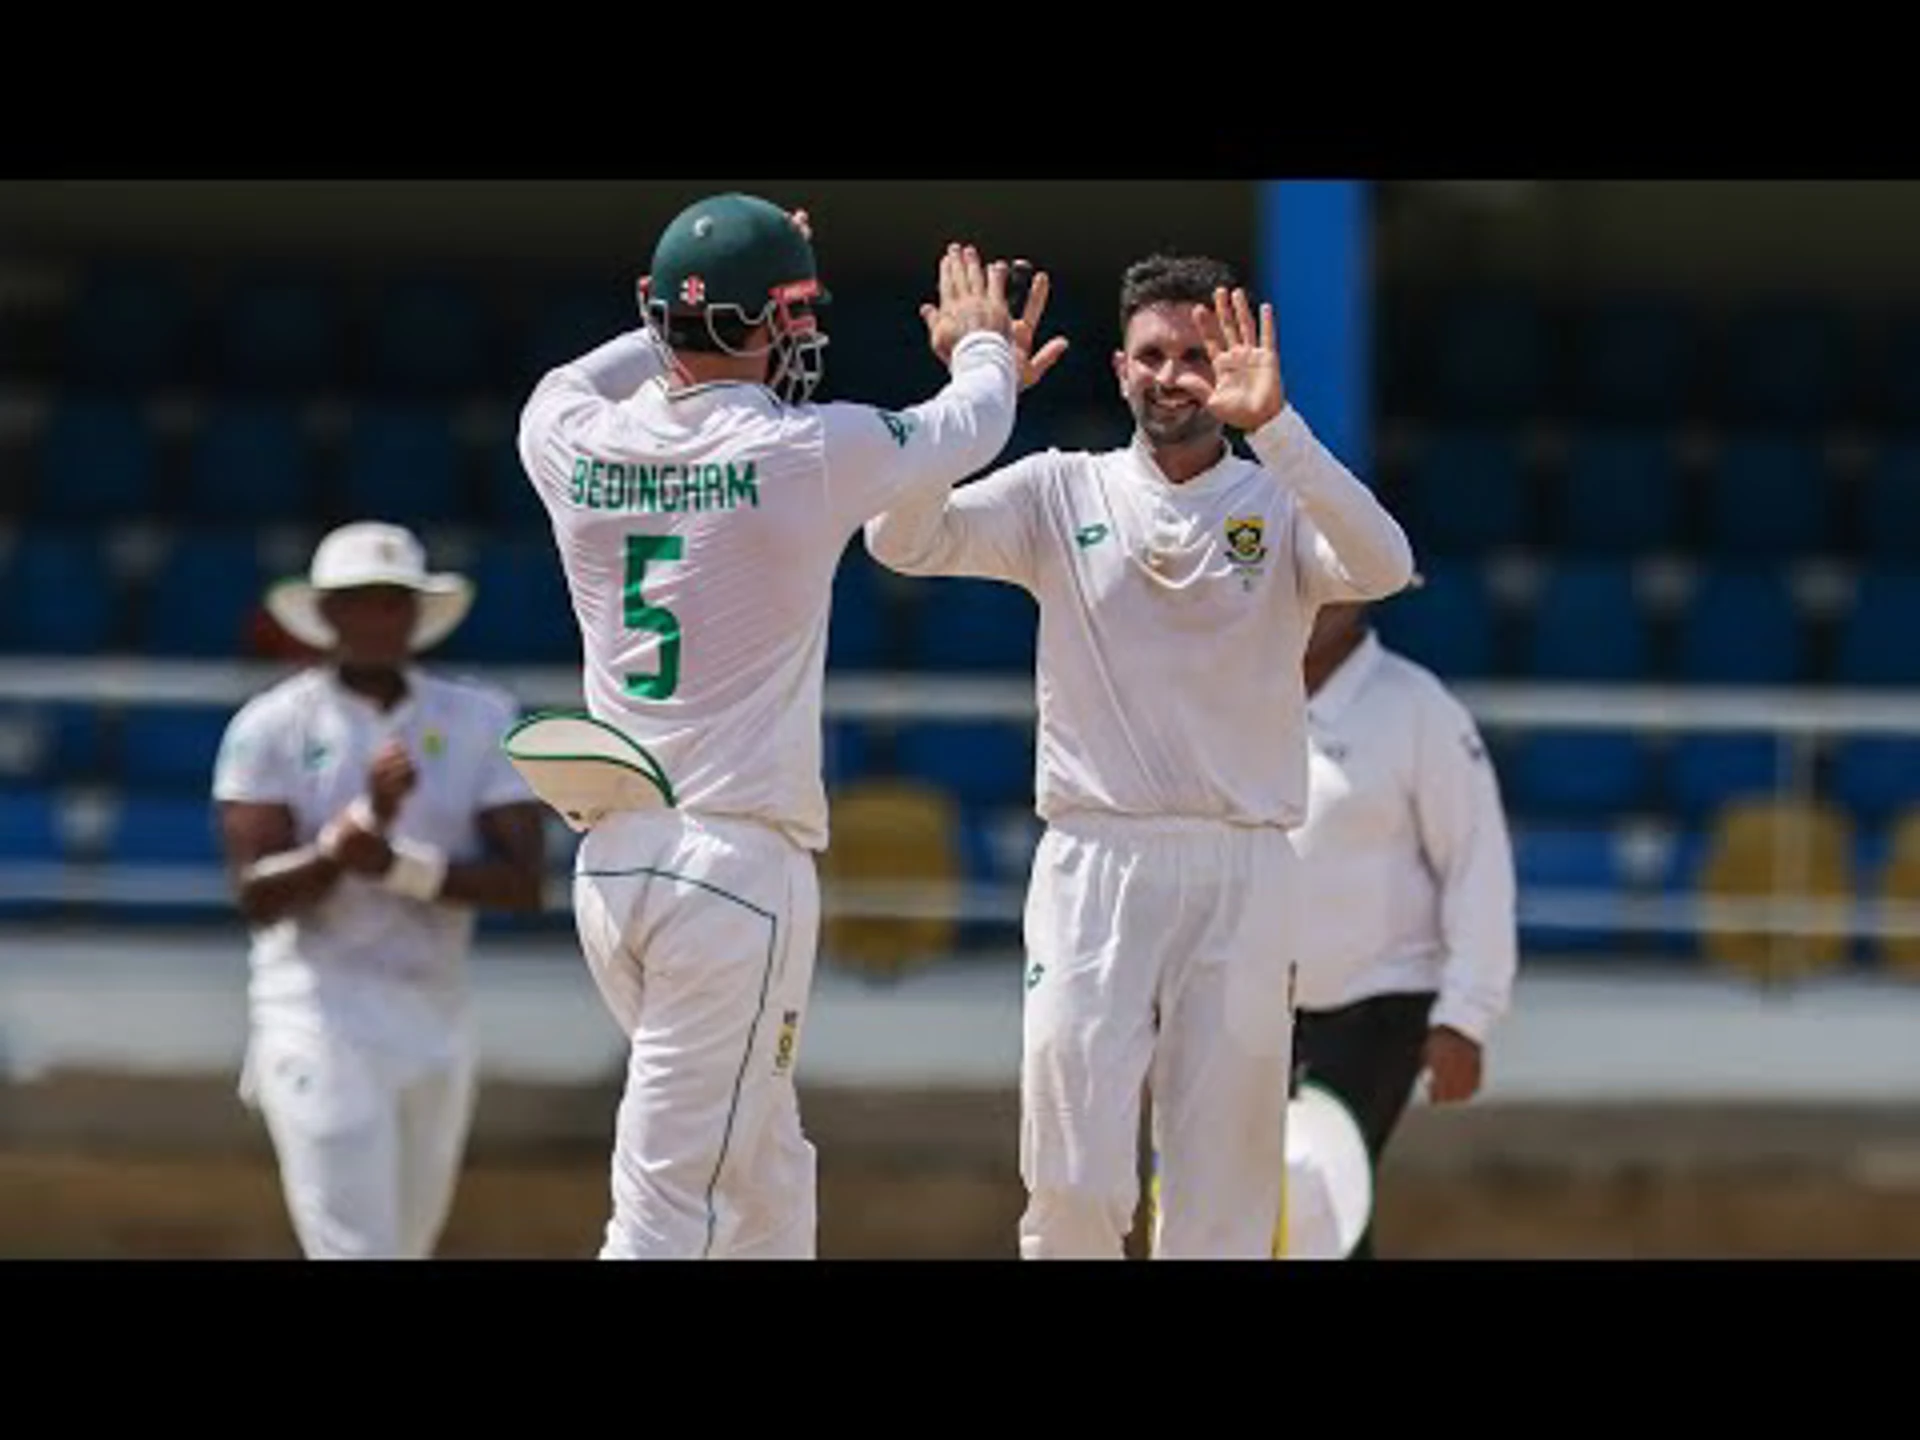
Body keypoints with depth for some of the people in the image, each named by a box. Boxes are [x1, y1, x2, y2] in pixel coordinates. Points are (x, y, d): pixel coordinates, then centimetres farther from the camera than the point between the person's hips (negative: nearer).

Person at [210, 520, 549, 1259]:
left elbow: (526, 883, -4)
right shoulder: (272, 727, -2)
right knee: (355, 1250, -13)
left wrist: (401, 867, -17)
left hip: (438, 1024, 4)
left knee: (405, 1246, 13)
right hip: (320, 1012, -4)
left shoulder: (481, 721, 5)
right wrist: (362, 822, -25)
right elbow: (258, 897, -12)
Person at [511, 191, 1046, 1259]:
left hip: (609, 860, 6)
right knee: (669, 1208, -8)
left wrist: (727, 302, 37)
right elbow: (972, 427, 11)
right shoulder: (810, 453, -10)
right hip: (739, 863, -6)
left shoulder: (574, 447, 1)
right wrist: (982, 341, 34)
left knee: (766, 1171, 20)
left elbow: (574, 383, 29)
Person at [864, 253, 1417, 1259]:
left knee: (1221, 1204, 0)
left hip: (1240, 874, 0)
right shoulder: (1062, 494, 8)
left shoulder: (1281, 505, 5)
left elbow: (1384, 568, -16)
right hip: (1093, 865, 0)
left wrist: (1274, 424, -26)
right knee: (1073, 1188, -7)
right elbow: (902, 541, -5)